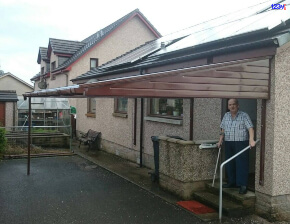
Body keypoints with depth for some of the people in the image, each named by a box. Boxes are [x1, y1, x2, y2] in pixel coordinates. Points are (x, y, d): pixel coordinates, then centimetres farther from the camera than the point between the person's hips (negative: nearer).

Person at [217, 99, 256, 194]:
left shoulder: (244, 116, -4)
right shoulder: (226, 116, 13)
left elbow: (250, 128, -14)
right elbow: (223, 130, 18)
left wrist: (251, 140, -28)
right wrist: (220, 141, 13)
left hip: (241, 143, -6)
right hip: (228, 143, 6)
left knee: (241, 164, -6)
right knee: (229, 164, 10)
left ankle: (243, 185, -3)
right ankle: (232, 182, 22)